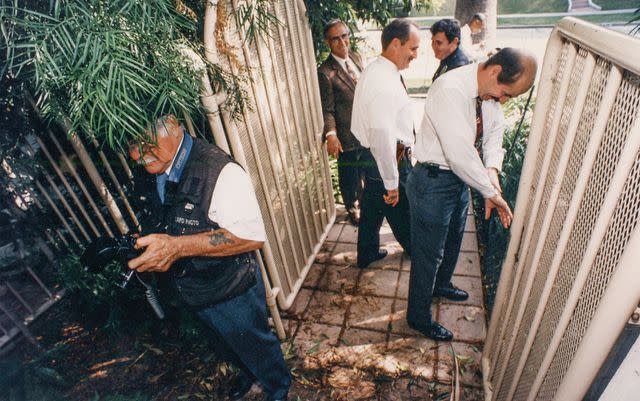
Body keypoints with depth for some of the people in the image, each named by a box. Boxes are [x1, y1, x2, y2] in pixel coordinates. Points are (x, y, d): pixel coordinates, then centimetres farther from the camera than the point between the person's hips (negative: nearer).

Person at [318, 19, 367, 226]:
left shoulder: (356, 57, 3)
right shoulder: (325, 72, -19)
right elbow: (327, 109, -18)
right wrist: (330, 134, -32)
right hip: (347, 136, -7)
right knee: (349, 175, 13)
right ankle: (352, 209, 38)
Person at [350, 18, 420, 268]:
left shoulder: (375, 70, 7)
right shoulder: (385, 82, -26)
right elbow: (382, 136, -31)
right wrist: (392, 182, -24)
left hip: (371, 155, 10)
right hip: (388, 157, -10)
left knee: (372, 206, 23)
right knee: (401, 211, 14)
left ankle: (367, 254, 43)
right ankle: (414, 249, 41)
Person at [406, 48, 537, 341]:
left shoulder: (489, 91, -2)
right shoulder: (450, 90, -29)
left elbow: (494, 132, 4)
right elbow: (459, 152, -33)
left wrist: (492, 170, -16)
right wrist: (492, 192, -23)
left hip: (461, 176, 9)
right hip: (433, 182, -9)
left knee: (452, 241, 28)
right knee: (429, 253, 6)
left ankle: (441, 285, 56)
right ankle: (418, 317, 29)